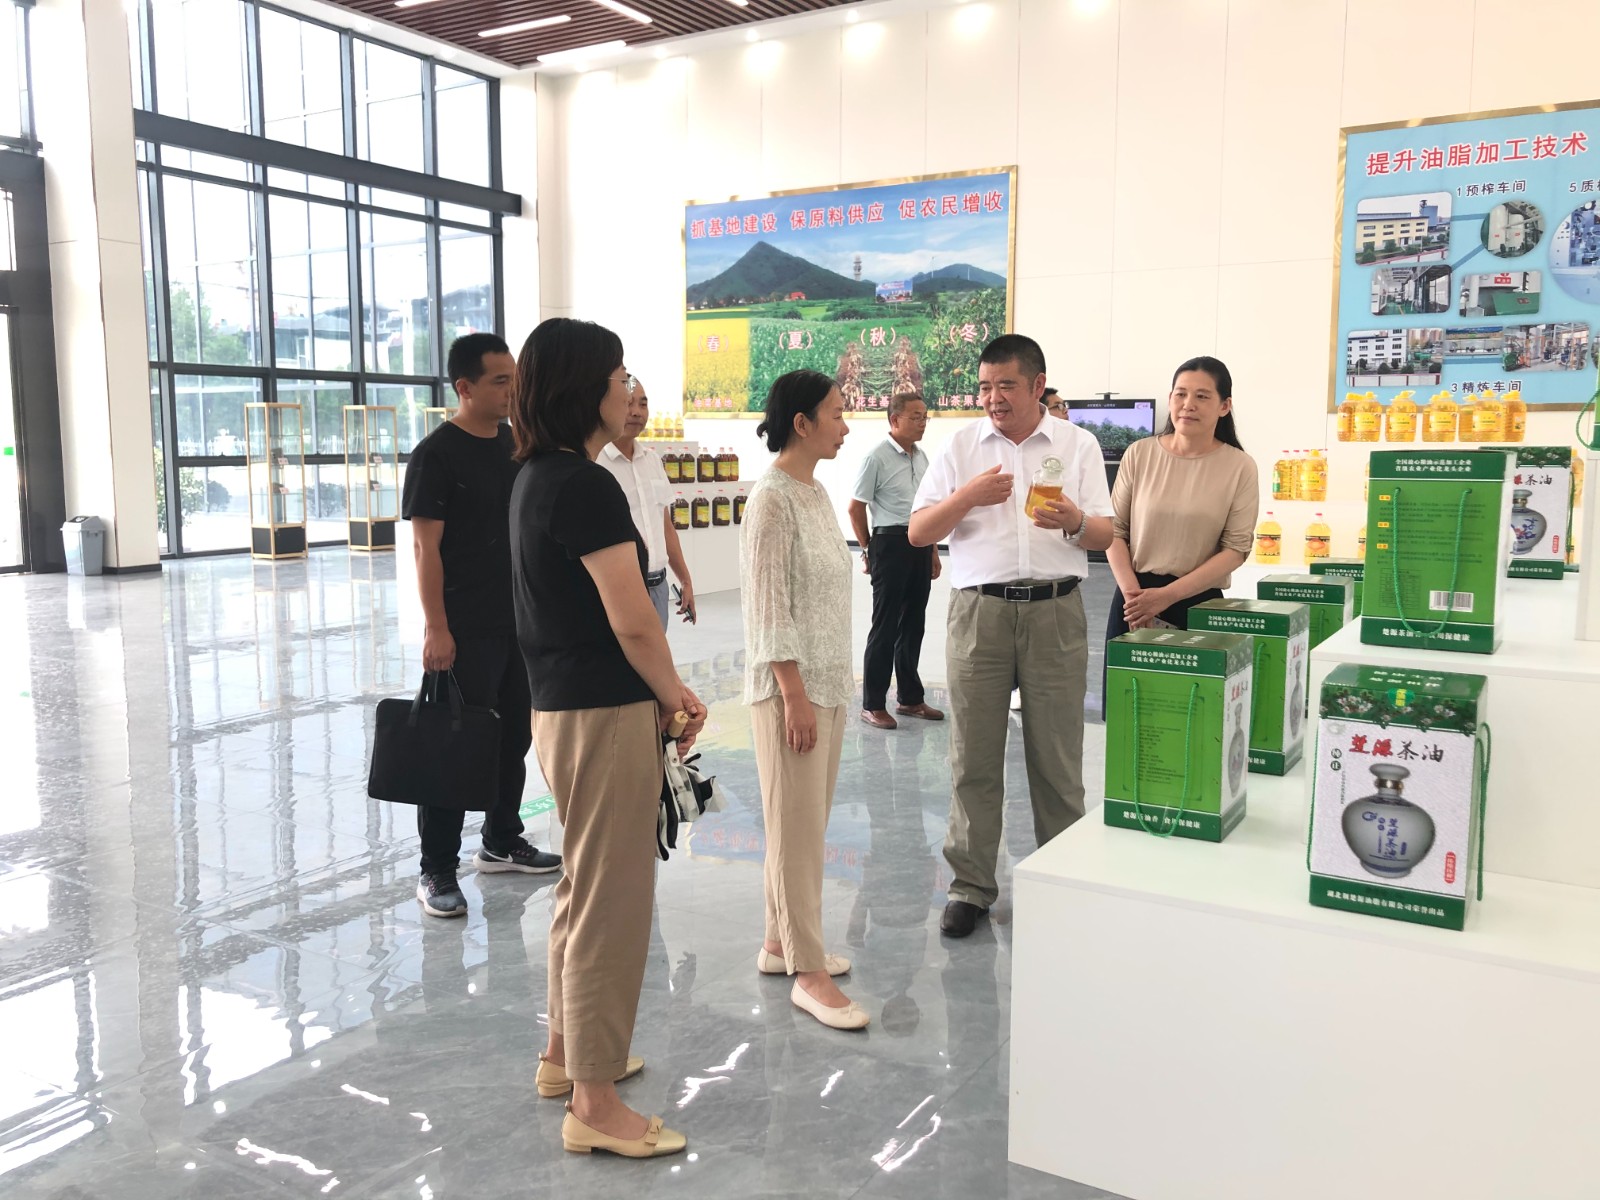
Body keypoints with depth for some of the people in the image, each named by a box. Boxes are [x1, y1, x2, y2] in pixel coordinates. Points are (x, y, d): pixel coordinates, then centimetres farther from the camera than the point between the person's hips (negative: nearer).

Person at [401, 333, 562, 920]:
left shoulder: (516, 442, 10)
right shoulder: (437, 453, -10)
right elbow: (426, 546, -13)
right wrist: (436, 628, -18)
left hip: (522, 621, 7)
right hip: (466, 629, -7)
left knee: (513, 738, 16)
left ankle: (501, 842, 32)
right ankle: (437, 870, 9)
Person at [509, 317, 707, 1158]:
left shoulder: (535, 477, 10)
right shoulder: (585, 487, -19)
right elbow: (633, 622, -21)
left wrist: (661, 689, 9)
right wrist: (674, 695, -3)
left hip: (559, 703, 10)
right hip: (604, 711, -10)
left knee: (585, 886, 22)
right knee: (612, 900, 0)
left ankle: (566, 1053, 37)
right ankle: (594, 1104, 12)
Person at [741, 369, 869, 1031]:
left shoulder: (816, 492, 11)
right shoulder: (772, 498, -15)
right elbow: (768, 608, -18)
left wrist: (830, 686, 16)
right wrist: (795, 695, -19)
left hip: (827, 681, 9)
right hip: (789, 686, -9)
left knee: (805, 821, 16)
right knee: (797, 826, -1)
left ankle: (781, 942, 29)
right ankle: (808, 971, 9)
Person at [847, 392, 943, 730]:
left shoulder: (921, 457, 13)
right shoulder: (877, 457, -10)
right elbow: (856, 508, -6)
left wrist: (933, 551, 18)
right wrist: (868, 551, 0)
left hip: (920, 545, 7)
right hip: (891, 543, -7)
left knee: (913, 624, 14)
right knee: (886, 626, -2)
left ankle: (910, 698, 26)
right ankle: (873, 704, 8)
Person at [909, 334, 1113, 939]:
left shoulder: (1079, 444, 9)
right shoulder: (962, 446, 9)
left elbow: (1105, 535, 5)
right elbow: (918, 532, 5)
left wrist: (1075, 522, -18)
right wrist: (967, 496, -12)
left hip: (1055, 612, 0)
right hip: (979, 610, 1)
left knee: (1057, 756, 5)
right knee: (973, 754, 3)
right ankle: (971, 884, 14)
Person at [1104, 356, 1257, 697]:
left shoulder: (1240, 467, -3)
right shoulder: (1140, 454, 1)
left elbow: (1236, 548, -7)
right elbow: (1114, 529, 3)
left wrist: (1167, 595, -15)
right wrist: (1132, 591, -11)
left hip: (1198, 602, -1)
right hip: (1135, 596, 1)